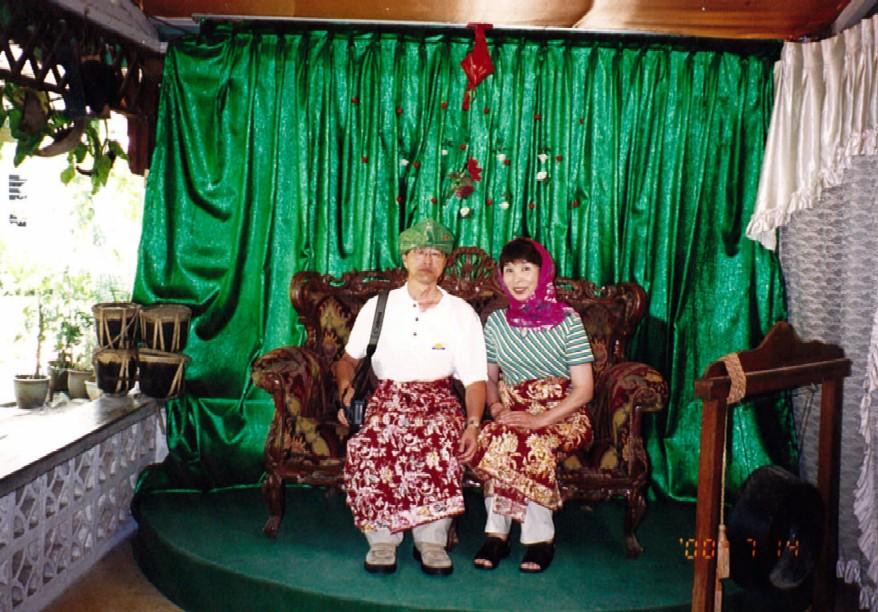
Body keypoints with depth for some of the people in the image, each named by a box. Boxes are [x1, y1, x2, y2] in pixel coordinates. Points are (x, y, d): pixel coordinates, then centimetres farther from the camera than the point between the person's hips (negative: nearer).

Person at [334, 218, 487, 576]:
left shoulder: (462, 313, 9)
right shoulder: (378, 306, 13)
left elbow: (475, 378, 4)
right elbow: (348, 359, 19)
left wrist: (473, 424, -14)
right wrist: (345, 385, -5)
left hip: (439, 398, 0)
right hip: (387, 396, 1)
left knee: (444, 435, -37)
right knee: (368, 443, -34)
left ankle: (431, 539, -24)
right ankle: (382, 537, -18)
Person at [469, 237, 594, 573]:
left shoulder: (567, 321, -4)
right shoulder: (496, 322, 8)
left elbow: (584, 389, -7)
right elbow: (489, 377, 16)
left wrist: (541, 419, -18)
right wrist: (496, 408, -6)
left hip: (562, 416, -2)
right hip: (513, 412, 3)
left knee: (533, 443, -33)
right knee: (497, 438, -31)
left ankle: (540, 537, -15)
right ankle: (496, 532, -17)